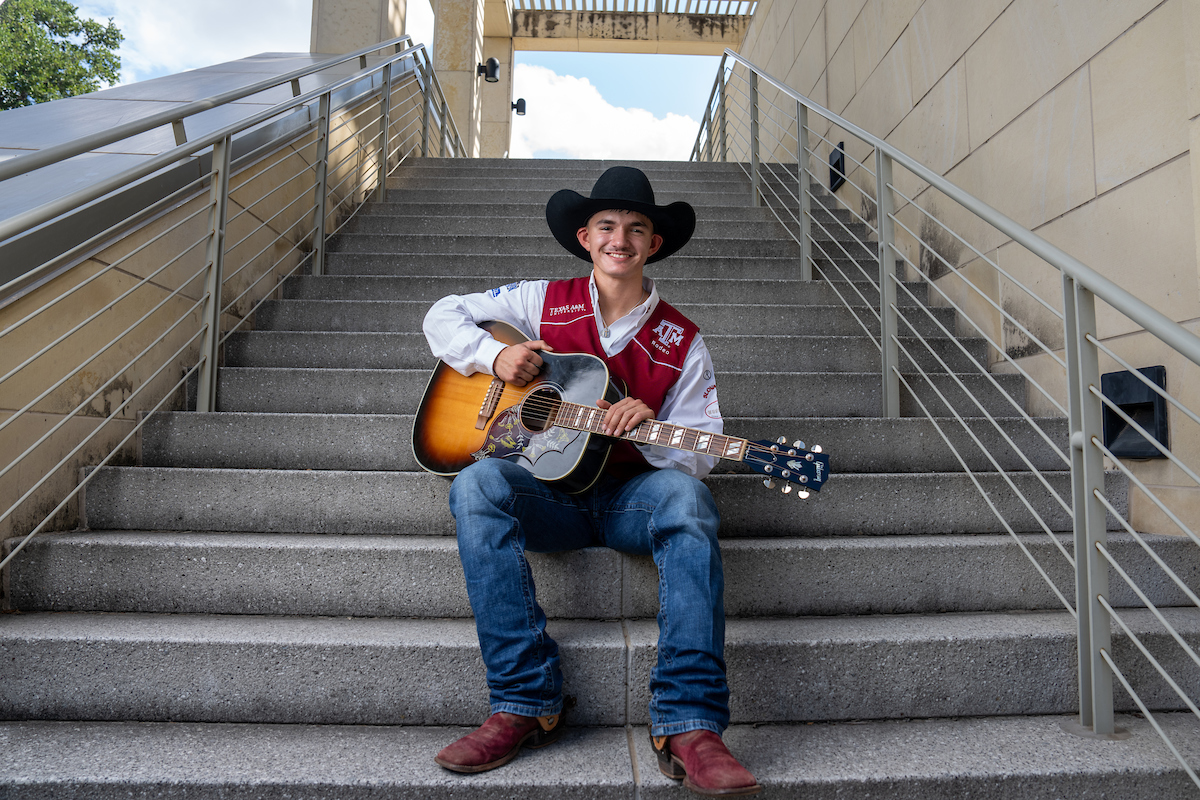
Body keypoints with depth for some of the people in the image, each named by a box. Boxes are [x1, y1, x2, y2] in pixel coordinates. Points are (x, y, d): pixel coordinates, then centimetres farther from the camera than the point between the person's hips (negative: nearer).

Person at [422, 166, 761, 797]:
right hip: (547, 492, 1)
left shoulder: (681, 341, 6)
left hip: (632, 495, 0)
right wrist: (496, 355, -5)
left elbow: (698, 456, 3)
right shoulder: (545, 302, 8)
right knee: (477, 485, -30)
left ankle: (688, 726, -34)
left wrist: (651, 430, -19)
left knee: (685, 497, -34)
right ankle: (524, 703, -26)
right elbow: (444, 314, 14)